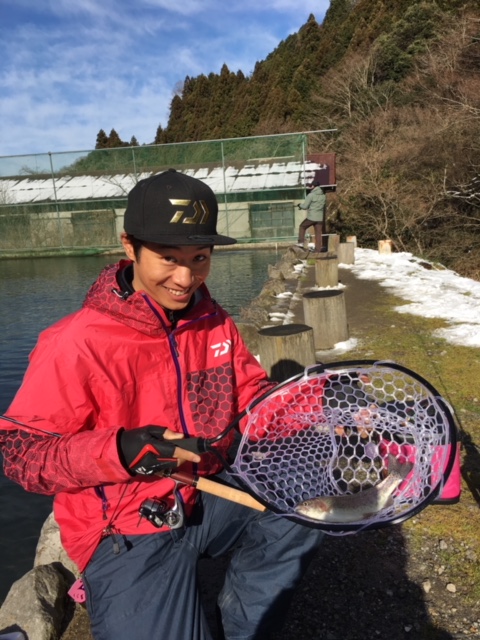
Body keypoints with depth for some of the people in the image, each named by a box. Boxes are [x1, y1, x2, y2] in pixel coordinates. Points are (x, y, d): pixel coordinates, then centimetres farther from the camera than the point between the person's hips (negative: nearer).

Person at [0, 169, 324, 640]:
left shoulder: (213, 320, -1)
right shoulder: (76, 343, -20)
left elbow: (251, 392, 9)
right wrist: (117, 453, -32)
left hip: (214, 497, 6)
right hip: (126, 535, -5)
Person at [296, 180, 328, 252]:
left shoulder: (311, 195, -11)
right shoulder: (323, 196, 6)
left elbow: (305, 206, -10)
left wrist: (299, 205, 11)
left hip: (311, 217, -5)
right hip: (320, 217, 5)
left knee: (302, 227, 18)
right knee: (318, 234, 8)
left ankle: (301, 242, 11)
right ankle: (318, 249, 8)